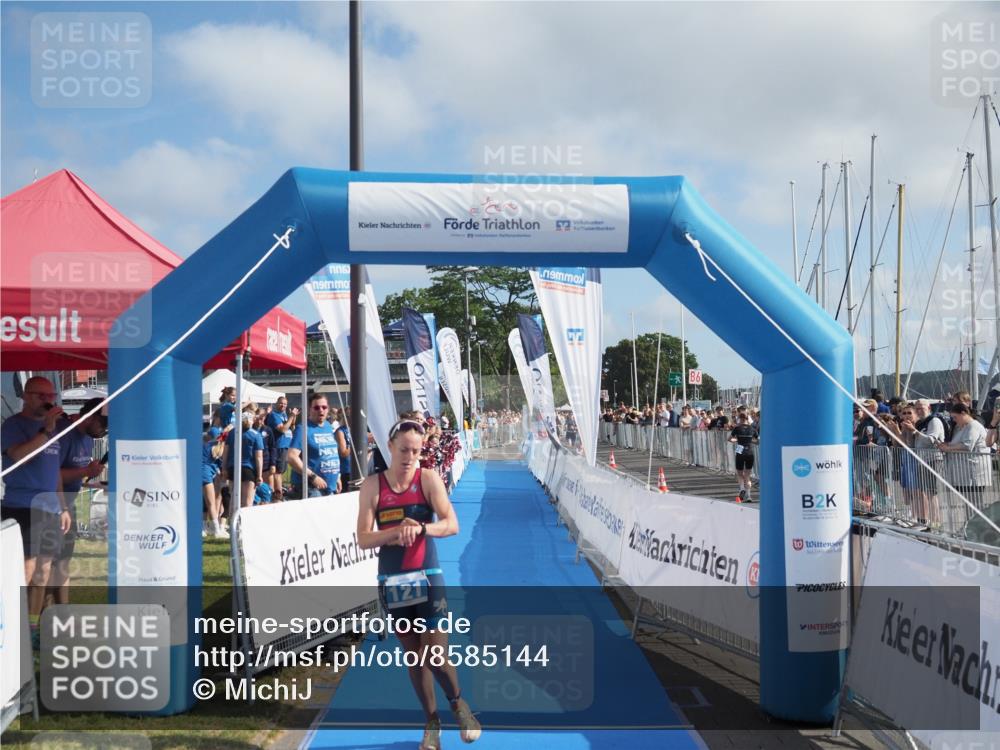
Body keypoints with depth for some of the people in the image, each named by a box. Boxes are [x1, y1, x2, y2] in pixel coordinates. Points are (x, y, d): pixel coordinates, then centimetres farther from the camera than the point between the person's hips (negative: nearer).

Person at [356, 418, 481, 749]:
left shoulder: (428, 479, -6)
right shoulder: (372, 486, -3)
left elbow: (451, 524, -16)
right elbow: (363, 539, -8)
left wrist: (421, 528, -34)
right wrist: (397, 531, -24)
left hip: (427, 579, -2)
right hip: (392, 583, 2)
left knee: (436, 657, -5)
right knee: (414, 658, 10)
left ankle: (459, 704, 24)